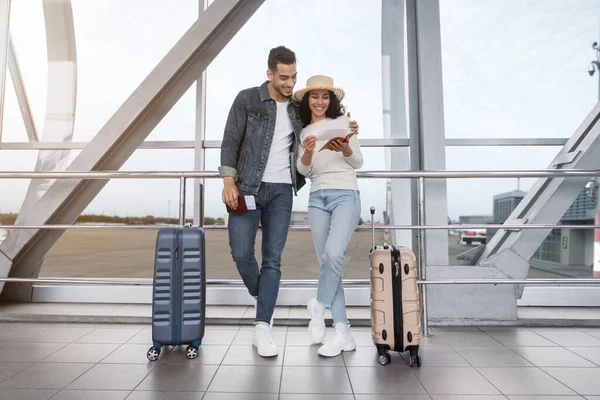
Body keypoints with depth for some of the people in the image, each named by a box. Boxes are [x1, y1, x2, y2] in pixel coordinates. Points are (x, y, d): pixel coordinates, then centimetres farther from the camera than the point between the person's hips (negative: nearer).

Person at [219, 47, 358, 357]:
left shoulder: (298, 107, 11)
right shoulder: (247, 99, 1)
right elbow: (230, 141, -2)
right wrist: (228, 181, -13)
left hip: (281, 191, 2)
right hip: (247, 188, -1)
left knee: (273, 259, -3)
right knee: (241, 252, -7)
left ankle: (262, 328, 4)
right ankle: (262, 298, 23)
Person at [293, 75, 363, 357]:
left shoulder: (342, 121, 6)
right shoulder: (304, 131, 16)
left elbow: (358, 163, 5)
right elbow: (302, 170, 7)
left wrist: (345, 149, -15)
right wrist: (308, 152, -12)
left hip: (345, 195, -3)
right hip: (317, 198, 4)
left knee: (333, 254, -22)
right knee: (326, 261, -1)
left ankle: (318, 307, 6)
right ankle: (343, 333, 6)